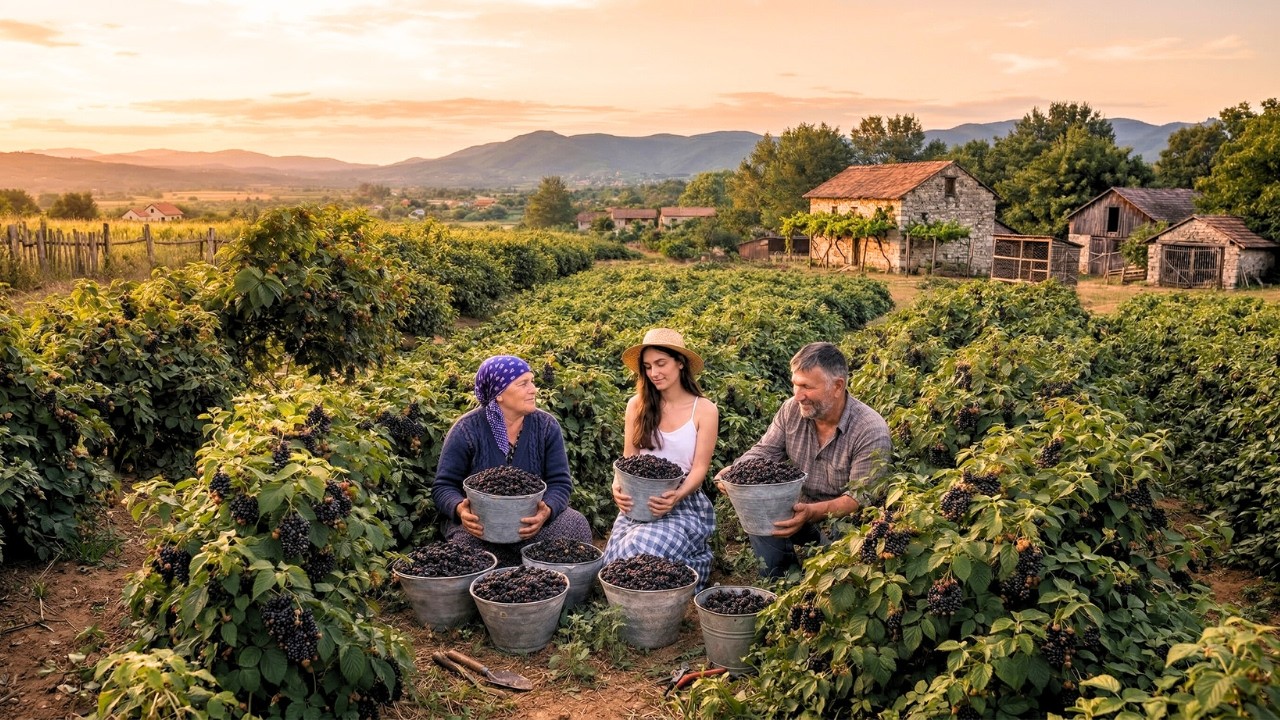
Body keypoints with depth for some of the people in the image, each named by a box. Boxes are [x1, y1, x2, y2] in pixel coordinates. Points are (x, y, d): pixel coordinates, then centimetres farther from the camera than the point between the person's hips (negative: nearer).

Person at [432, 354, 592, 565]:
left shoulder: (547, 427, -1)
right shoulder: (466, 430, -8)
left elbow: (560, 482, -5)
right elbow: (443, 486, -5)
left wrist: (547, 510, -29)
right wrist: (459, 508, -29)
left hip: (531, 520, 2)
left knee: (577, 525, -24)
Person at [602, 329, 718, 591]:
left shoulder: (705, 410, -1)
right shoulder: (637, 405, 7)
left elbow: (700, 468, -3)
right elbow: (628, 459, 7)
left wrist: (677, 496, -23)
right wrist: (618, 486, -16)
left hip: (685, 503, -2)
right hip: (638, 501, 2)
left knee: (641, 551, -29)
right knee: (619, 560, -24)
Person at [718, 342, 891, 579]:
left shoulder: (871, 431, -22)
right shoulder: (792, 409, -6)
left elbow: (860, 496, -25)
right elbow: (765, 451, 1)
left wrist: (812, 512, -41)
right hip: (798, 513, 5)